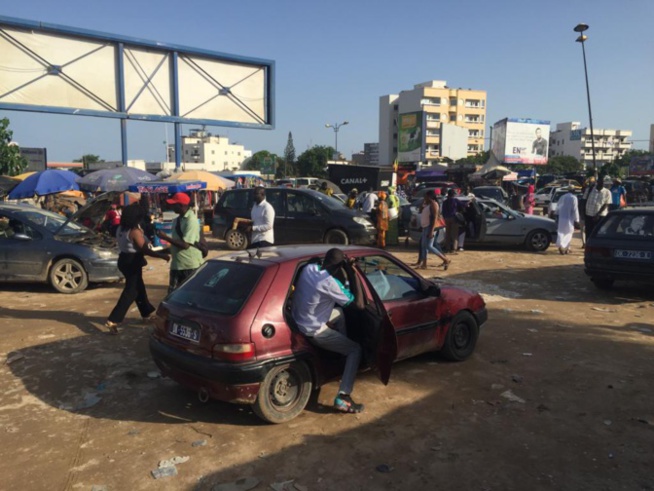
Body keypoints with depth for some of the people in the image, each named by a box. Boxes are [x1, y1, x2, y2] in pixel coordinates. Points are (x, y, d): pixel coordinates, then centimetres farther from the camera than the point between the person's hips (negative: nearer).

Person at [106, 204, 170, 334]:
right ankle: (112, 321, -8)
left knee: (139, 287, 21)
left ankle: (147, 313, 35)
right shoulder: (135, 231, -20)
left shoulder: (121, 229, 6)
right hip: (132, 262, -9)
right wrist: (162, 256, -14)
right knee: (131, 291, -4)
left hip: (124, 260, 9)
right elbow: (145, 250, -20)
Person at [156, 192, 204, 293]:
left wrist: (165, 237, -20)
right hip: (177, 263, 9)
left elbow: (185, 244, -24)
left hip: (190, 265, -9)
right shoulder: (177, 220, 9)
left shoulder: (191, 221, -19)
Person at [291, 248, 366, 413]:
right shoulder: (329, 283, -27)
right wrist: (353, 273, -19)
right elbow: (359, 305, -19)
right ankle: (342, 398, -1)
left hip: (297, 319, 8)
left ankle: (342, 349, 39)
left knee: (339, 314, 28)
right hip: (312, 331, -8)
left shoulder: (309, 268, -5)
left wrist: (347, 272, 6)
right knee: (355, 350, 4)